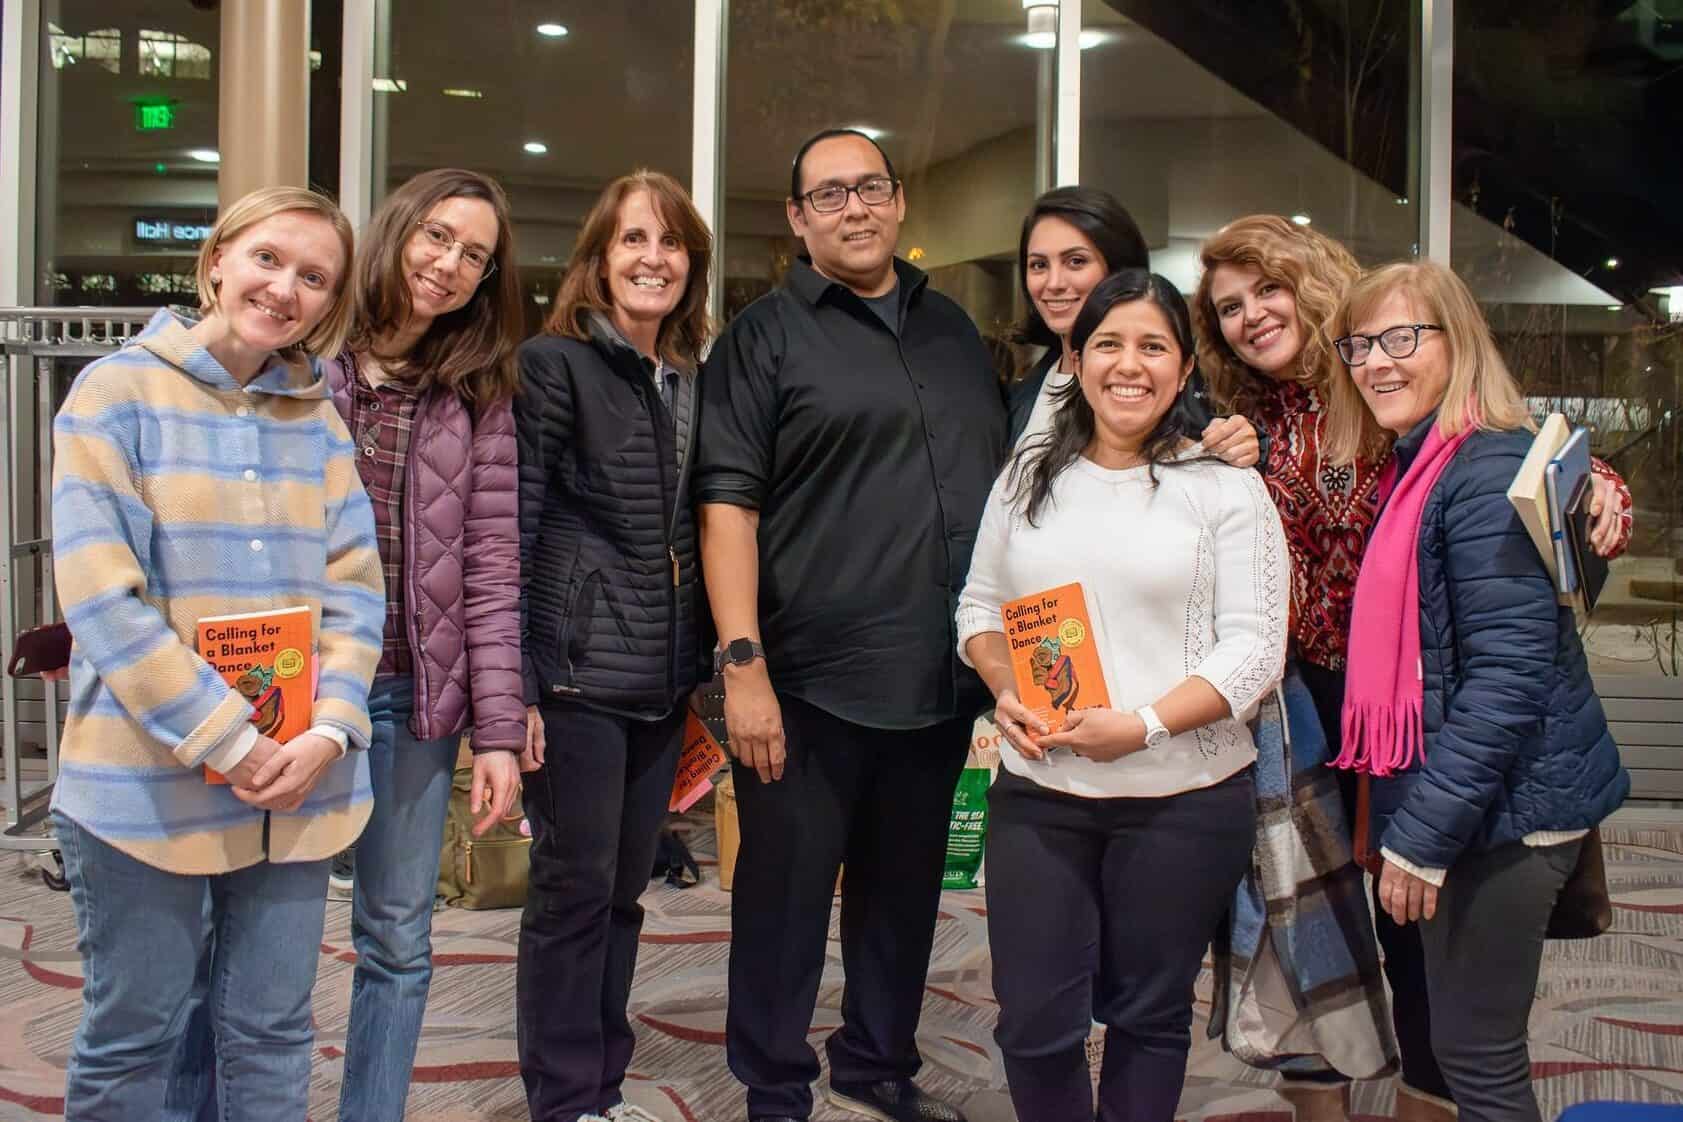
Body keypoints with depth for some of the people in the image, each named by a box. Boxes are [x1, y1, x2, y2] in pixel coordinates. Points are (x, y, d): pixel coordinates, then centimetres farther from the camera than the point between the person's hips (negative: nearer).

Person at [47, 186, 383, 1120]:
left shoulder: (319, 421, 9)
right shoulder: (118, 392, -5)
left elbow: (354, 591, 6)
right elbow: (99, 596, -13)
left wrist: (327, 731, -11)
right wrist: (227, 742, -17)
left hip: (296, 780, 4)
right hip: (147, 783, -4)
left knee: (271, 1033, 12)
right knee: (130, 1038, 8)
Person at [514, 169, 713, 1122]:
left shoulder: (692, 381, 13)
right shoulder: (555, 363, -6)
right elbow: (508, 529, -11)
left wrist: (704, 672, 14)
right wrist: (510, 683, -15)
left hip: (664, 682, 6)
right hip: (576, 674, -6)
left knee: (625, 890, 13)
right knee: (575, 887, 2)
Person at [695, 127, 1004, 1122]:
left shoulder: (954, 330, 14)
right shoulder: (767, 335, -2)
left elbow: (1003, 481, 20)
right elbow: (728, 505, -9)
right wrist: (743, 665, -17)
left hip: (942, 677, 5)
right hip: (810, 681, -5)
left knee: (906, 888, 16)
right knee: (786, 892, 5)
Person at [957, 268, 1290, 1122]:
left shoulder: (1225, 487, -4)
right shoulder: (1028, 476, 8)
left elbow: (1253, 646, -9)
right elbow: (979, 604, 12)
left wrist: (1143, 724, -19)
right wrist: (1005, 692, -7)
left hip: (1183, 799, -2)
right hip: (1036, 792, 3)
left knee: (1148, 1015, 14)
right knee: (1034, 1021, 4)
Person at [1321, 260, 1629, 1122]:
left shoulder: (1487, 470, -18)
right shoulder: (1416, 468, 12)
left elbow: (1508, 676, -23)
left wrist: (1421, 836, -20)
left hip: (1502, 803, -10)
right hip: (1454, 794, 10)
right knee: (1455, 1040, 20)